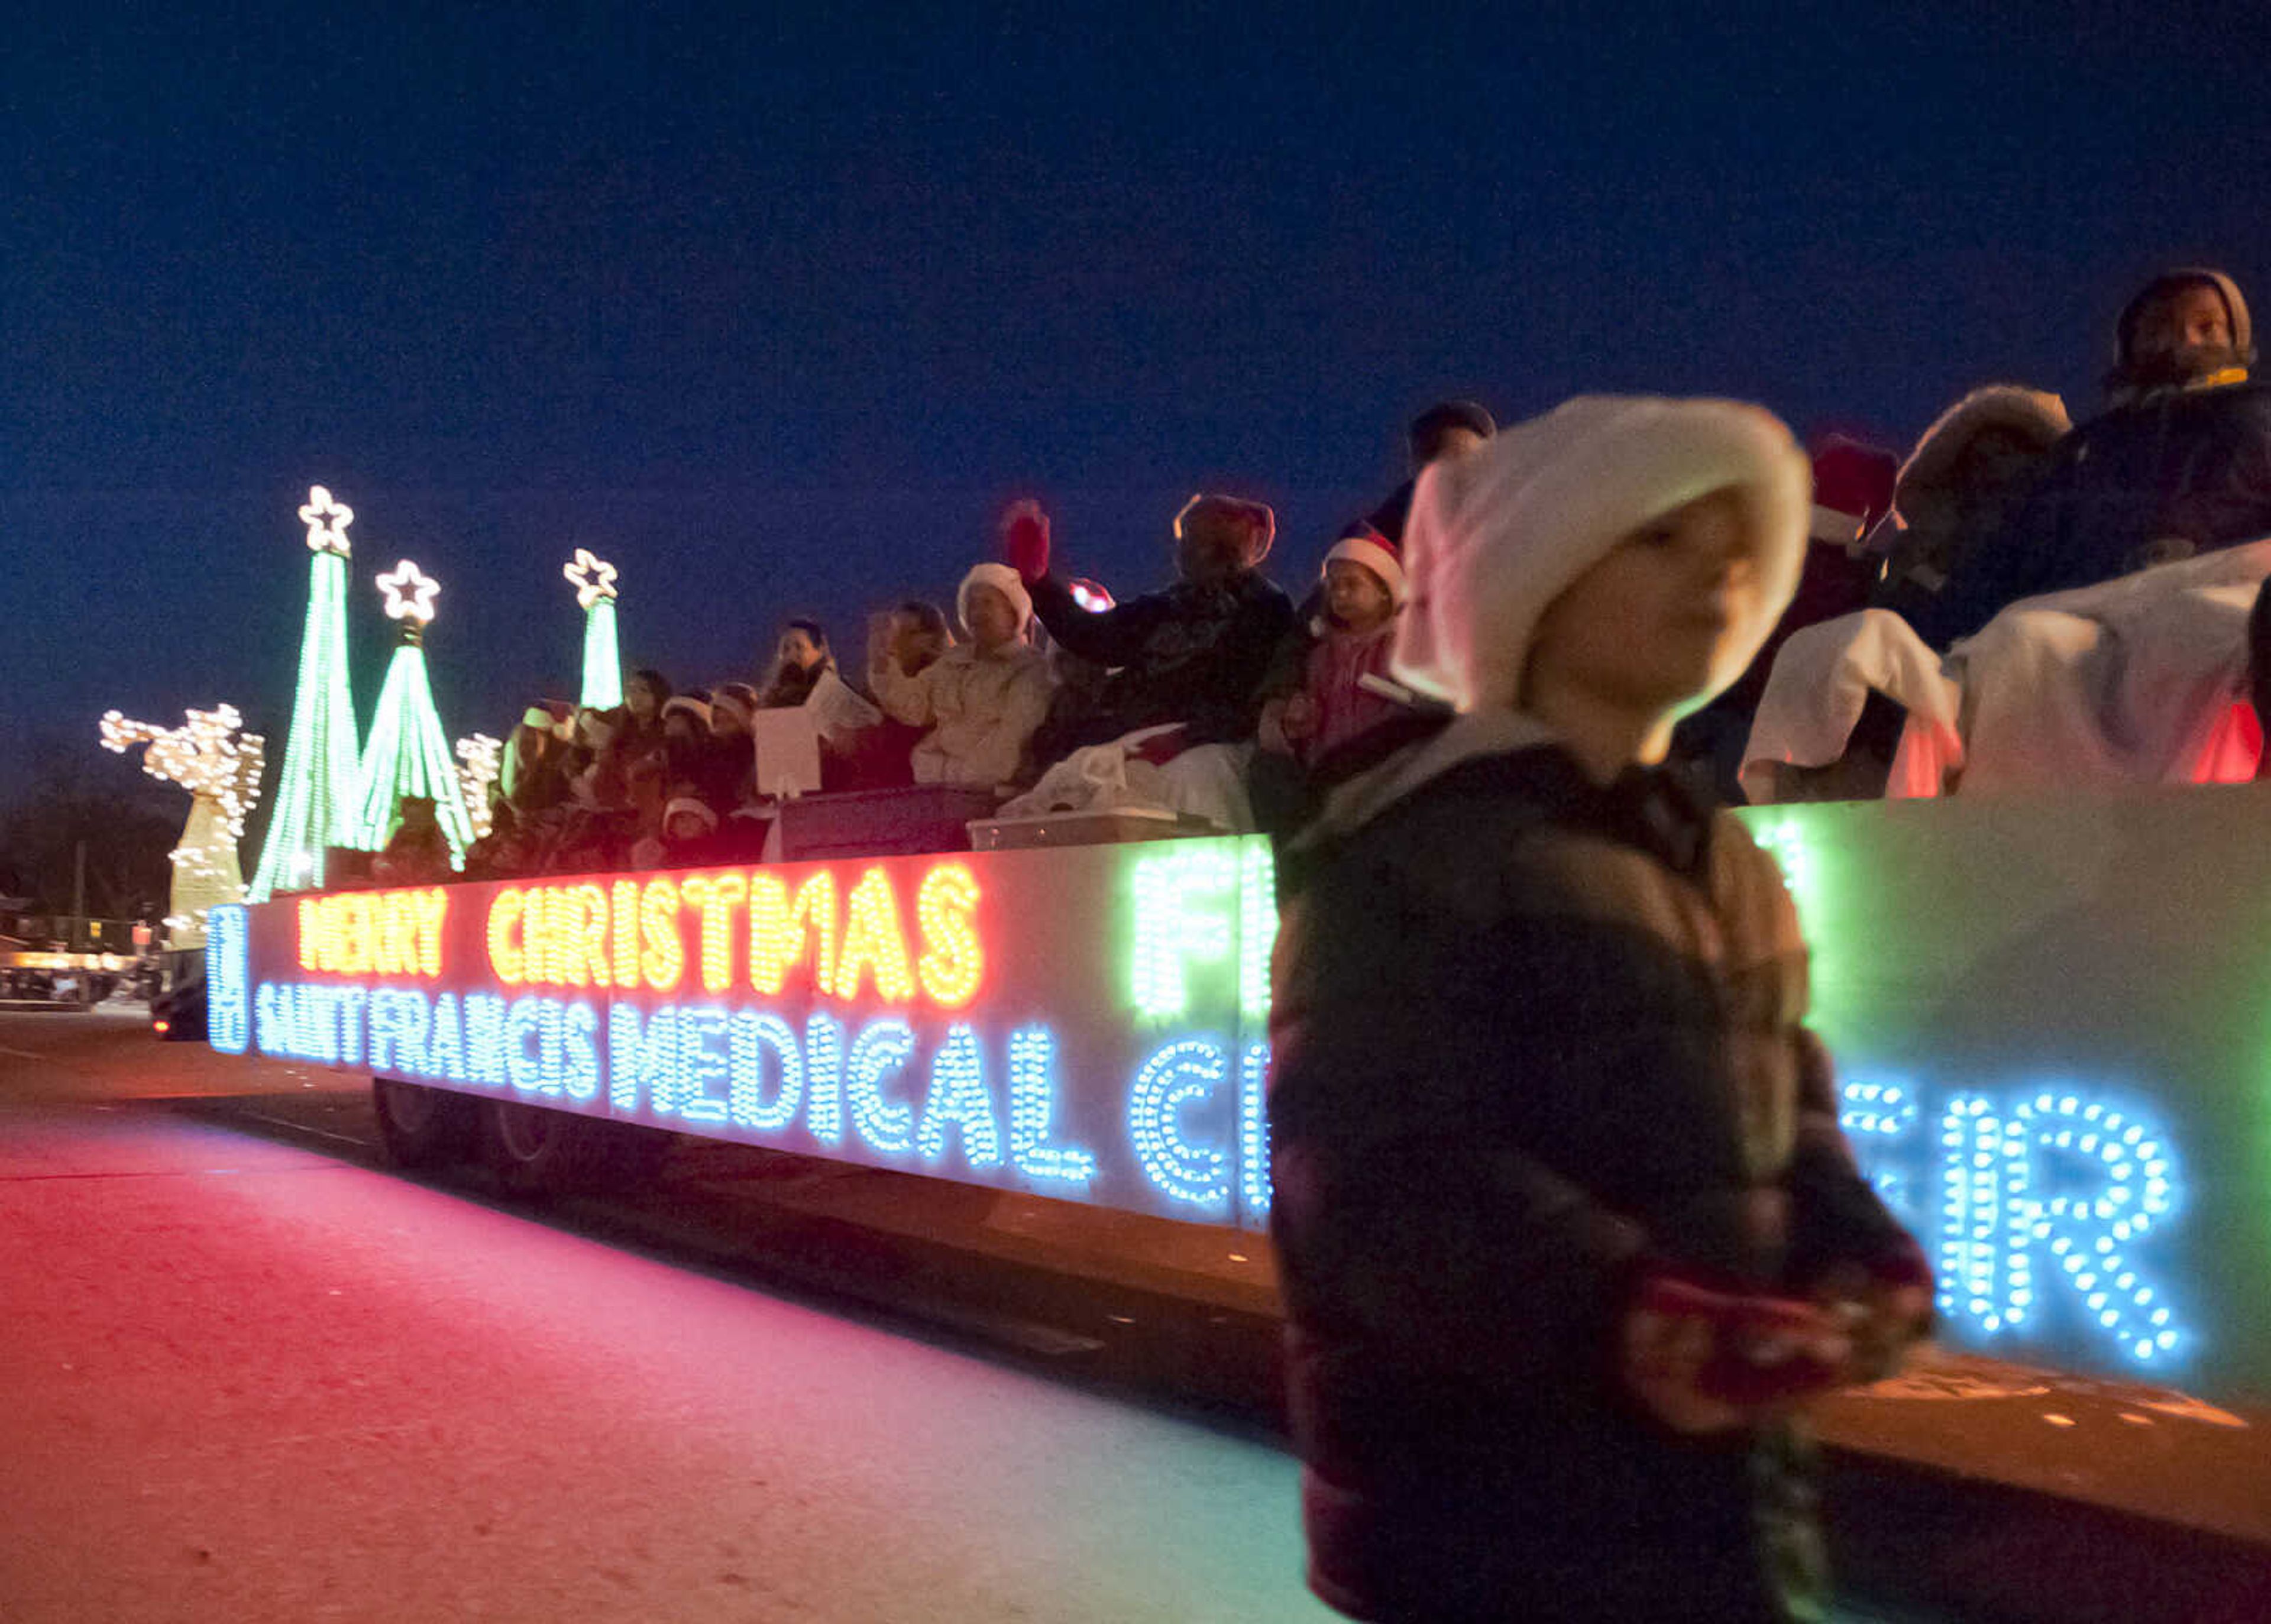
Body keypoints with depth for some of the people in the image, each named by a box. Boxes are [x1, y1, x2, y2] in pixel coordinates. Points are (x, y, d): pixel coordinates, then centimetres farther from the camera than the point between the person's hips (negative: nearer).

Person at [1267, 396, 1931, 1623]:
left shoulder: (1734, 873, 17)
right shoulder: (1410, 851, -11)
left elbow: (1788, 1122, 17)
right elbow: (1373, 1170, -21)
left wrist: (1856, 1257, -5)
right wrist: (1620, 1310, -34)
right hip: (1484, 1513, -8)